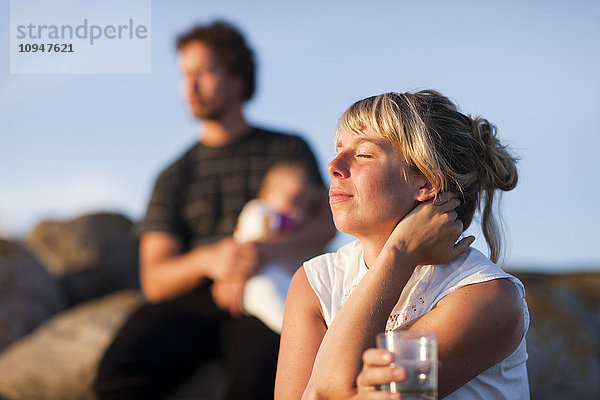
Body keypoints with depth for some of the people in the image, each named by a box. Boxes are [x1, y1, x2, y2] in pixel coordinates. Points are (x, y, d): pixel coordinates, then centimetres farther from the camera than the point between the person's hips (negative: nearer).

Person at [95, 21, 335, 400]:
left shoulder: (289, 149, 17)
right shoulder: (175, 177, 20)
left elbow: (328, 223, 1)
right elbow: (154, 281, 9)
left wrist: (262, 251, -18)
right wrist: (207, 260, -14)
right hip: (190, 304, 2)